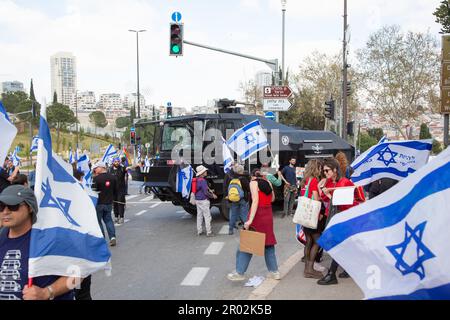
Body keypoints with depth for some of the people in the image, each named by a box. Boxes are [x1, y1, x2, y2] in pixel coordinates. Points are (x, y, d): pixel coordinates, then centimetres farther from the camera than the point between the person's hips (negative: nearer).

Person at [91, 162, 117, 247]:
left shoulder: (96, 178, -15)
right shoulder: (113, 177, 2)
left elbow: (93, 191, -13)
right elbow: (115, 191, 10)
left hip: (99, 203, -5)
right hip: (109, 203, 5)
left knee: (98, 221, 9)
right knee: (108, 219, 15)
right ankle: (112, 237, 1)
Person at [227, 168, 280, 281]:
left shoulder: (253, 183, -6)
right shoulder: (267, 182, 10)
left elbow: (255, 201, -18)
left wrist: (250, 220, -24)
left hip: (257, 214, -6)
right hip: (268, 215, 6)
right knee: (268, 243, 15)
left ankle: (240, 273, 3)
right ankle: (274, 271, 20)